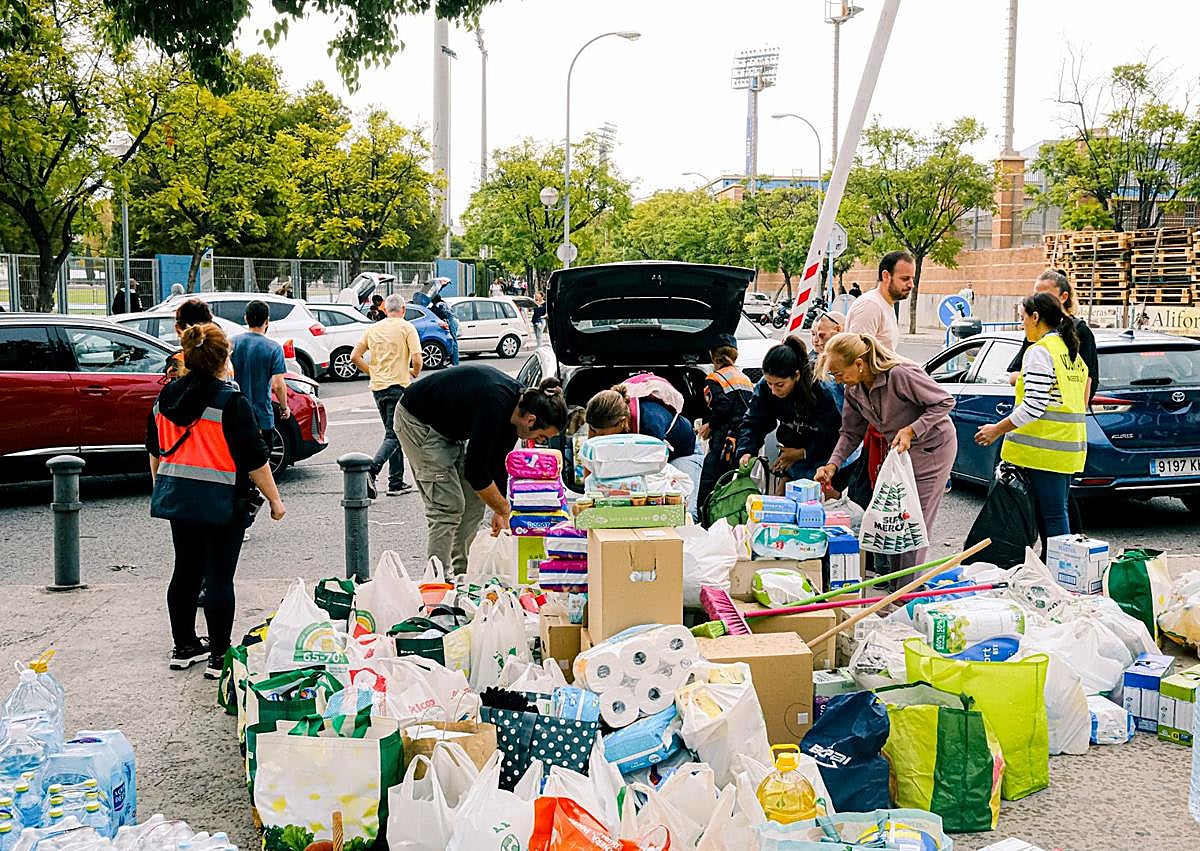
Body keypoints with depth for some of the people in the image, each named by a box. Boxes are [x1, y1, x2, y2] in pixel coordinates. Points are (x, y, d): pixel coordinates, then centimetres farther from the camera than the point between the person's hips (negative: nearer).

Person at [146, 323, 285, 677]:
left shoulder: (164, 398, 5)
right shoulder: (231, 402, -16)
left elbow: (155, 451, 17)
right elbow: (253, 460, -15)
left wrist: (161, 486, 31)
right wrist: (275, 500, -5)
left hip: (177, 498, 7)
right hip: (221, 503, -7)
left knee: (185, 572, 17)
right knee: (219, 577, -1)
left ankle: (184, 647, 27)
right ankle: (219, 657, 5)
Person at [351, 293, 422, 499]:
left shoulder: (373, 329, 10)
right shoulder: (407, 328, -5)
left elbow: (355, 356, 6)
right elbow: (417, 359, -15)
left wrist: (372, 372, 15)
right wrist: (414, 373, 5)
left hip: (378, 387, 6)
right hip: (398, 387, -6)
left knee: (393, 433, 15)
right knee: (393, 435, -5)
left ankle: (397, 483, 15)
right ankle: (371, 471, -26)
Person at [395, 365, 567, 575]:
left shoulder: (517, 403, -8)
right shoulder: (494, 407, -34)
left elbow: (498, 462, 5)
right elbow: (476, 472, -29)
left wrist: (500, 511, 8)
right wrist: (506, 510, -17)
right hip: (416, 420, -9)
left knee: (475, 500, 4)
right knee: (448, 504, -13)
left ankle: (458, 572, 11)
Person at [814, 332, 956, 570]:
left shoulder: (900, 374, -30)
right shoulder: (854, 390, -6)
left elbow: (945, 402, -22)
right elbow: (851, 433, 3)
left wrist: (911, 430, -31)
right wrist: (833, 465, -12)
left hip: (932, 448, -8)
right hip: (899, 452, 8)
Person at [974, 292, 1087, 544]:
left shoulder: (1039, 351, -12)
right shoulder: (1073, 352, 16)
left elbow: (1034, 405, -18)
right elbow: (1082, 402, 19)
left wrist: (998, 429, -10)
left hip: (1046, 446, -9)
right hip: (1070, 447, 9)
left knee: (1052, 516, -5)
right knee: (1058, 513, 13)